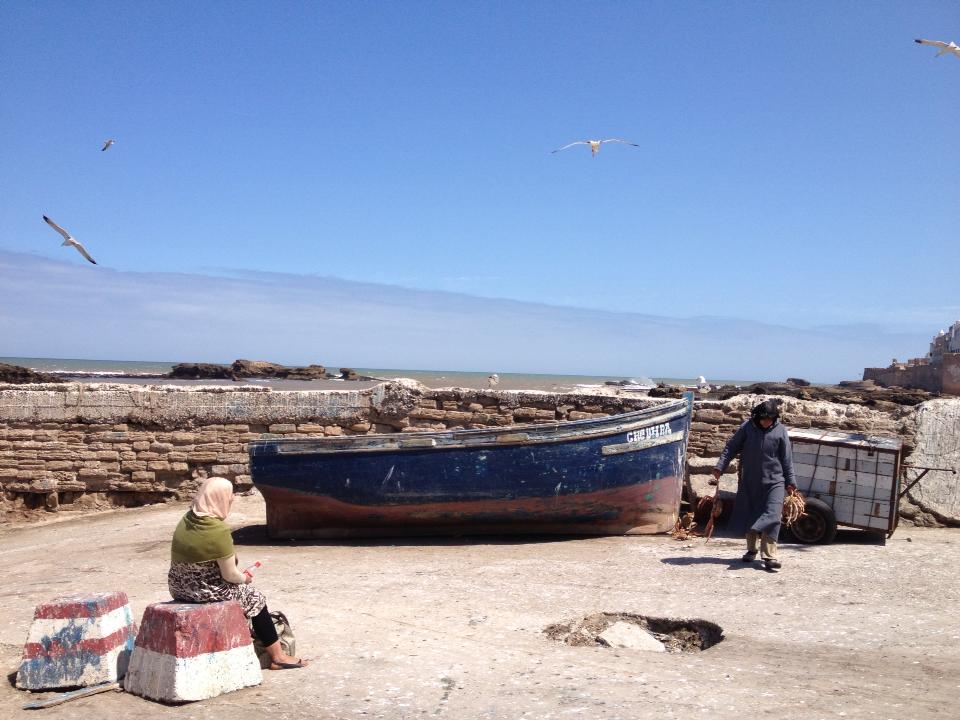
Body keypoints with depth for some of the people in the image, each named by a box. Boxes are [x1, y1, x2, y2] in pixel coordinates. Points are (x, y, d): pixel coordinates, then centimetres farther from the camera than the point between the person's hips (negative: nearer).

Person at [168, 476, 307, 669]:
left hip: (178, 587, 8)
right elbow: (230, 575, -18)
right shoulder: (218, 530, -24)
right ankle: (278, 657, 20)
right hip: (206, 591, -8)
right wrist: (245, 578, 5)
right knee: (255, 598, 12)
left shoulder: (187, 519, -1)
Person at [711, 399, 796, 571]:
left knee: (771, 517, -12)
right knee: (749, 516, 11)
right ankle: (751, 550, 27)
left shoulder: (780, 430, -3)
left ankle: (769, 556, -12)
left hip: (774, 481, -2)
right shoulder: (747, 427, -4)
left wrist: (790, 481, 5)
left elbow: (787, 458, 3)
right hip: (749, 481, 2)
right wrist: (720, 466, -8)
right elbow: (731, 447, 1)